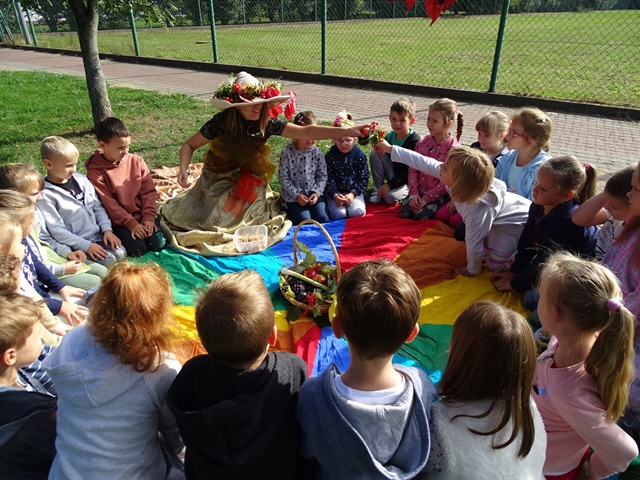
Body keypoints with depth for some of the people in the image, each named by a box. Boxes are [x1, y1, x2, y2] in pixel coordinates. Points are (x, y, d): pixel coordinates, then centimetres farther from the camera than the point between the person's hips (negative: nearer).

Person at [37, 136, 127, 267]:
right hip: (76, 245, -6)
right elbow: (57, 230, -13)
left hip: (98, 237, 6)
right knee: (108, 261, -22)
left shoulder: (81, 180, 7)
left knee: (121, 253, -15)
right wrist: (86, 245, -17)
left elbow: (97, 207, 13)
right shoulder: (45, 194, -11)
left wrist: (107, 229, -1)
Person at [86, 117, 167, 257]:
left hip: (142, 215, 3)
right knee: (137, 249, -19)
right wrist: (131, 223, -17)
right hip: (119, 220, -3)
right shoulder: (95, 171, -10)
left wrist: (148, 217, -10)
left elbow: (148, 191, 0)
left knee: (158, 244, -13)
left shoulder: (136, 161, 0)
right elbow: (108, 203, -12)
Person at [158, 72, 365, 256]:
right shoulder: (221, 122, -21)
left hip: (251, 187, 2)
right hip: (218, 185, -2)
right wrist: (184, 169, -29)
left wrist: (348, 132, -32)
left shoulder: (266, 123, -15)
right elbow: (189, 145, -9)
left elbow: (306, 132, -23)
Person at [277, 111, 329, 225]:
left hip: (314, 193, 3)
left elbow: (322, 176, 2)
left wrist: (317, 192, -13)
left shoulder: (317, 152, -3)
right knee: (304, 220, -16)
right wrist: (297, 195, -16)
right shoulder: (287, 152, -12)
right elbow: (283, 177, -9)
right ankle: (290, 212, 14)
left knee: (322, 218, -13)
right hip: (293, 195, -3)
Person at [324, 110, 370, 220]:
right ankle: (331, 203, 11)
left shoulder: (359, 155, -3)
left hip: (354, 190, 0)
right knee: (339, 214, -21)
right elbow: (328, 179, -6)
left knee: (357, 212, -22)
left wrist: (353, 193, -18)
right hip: (335, 191, 0)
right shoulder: (329, 156, -4)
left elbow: (363, 179, -4)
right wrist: (334, 195, -22)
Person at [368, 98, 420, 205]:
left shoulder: (415, 141, -20)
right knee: (374, 152, -12)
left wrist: (390, 184, -24)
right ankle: (379, 188, -5)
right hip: (393, 176, 7)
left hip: (407, 180, -7)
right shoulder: (390, 136, -1)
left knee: (391, 197, -34)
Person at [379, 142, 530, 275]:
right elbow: (424, 163, -15)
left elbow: (474, 243, -27)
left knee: (494, 266, -1)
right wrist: (390, 149, -9)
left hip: (518, 225, -7)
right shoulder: (455, 178, -25)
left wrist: (472, 270, -10)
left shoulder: (477, 209, -42)